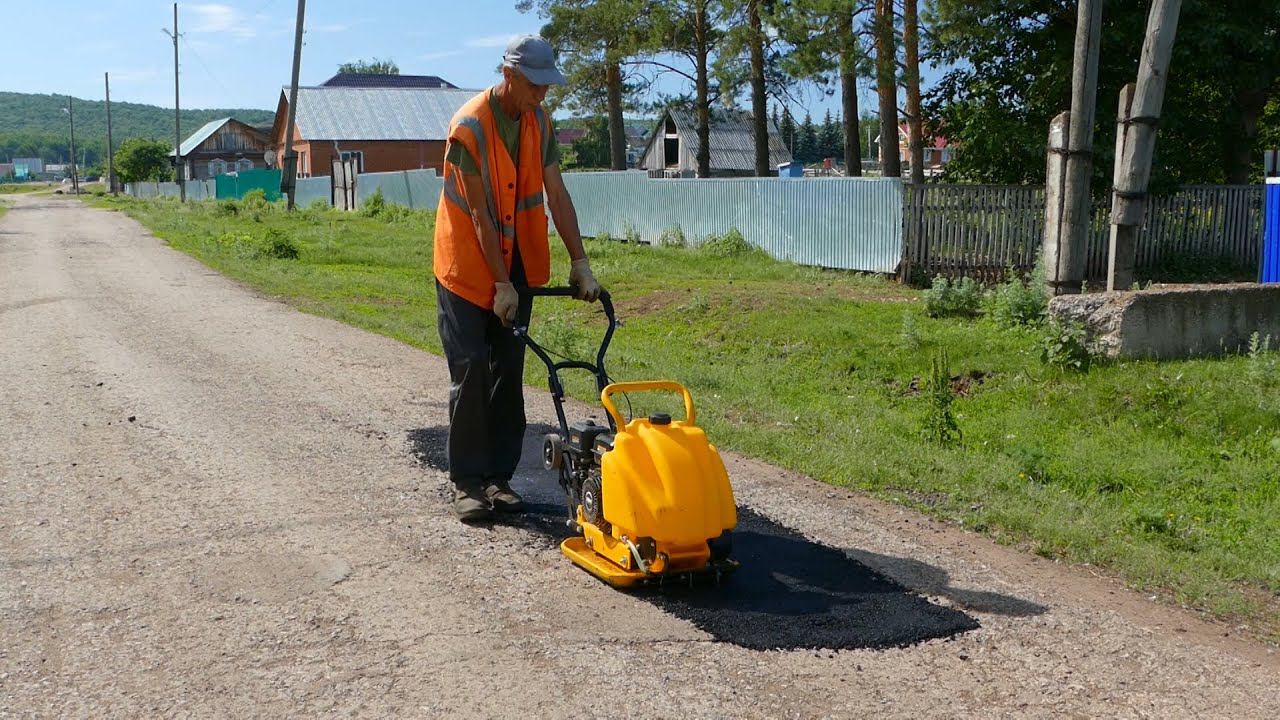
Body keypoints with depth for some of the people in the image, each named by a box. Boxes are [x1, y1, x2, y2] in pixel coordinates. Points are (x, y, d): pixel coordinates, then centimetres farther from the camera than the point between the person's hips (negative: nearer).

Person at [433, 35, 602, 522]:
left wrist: (580, 262, -7)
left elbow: (557, 196, -1)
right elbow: (480, 214, -21)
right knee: (471, 373, -5)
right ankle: (467, 482, 4)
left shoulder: (539, 123, 0)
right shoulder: (469, 127, -20)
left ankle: (499, 476, 14)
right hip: (468, 268, -6)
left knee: (509, 374, 6)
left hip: (516, 266, 6)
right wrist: (501, 285, -20)